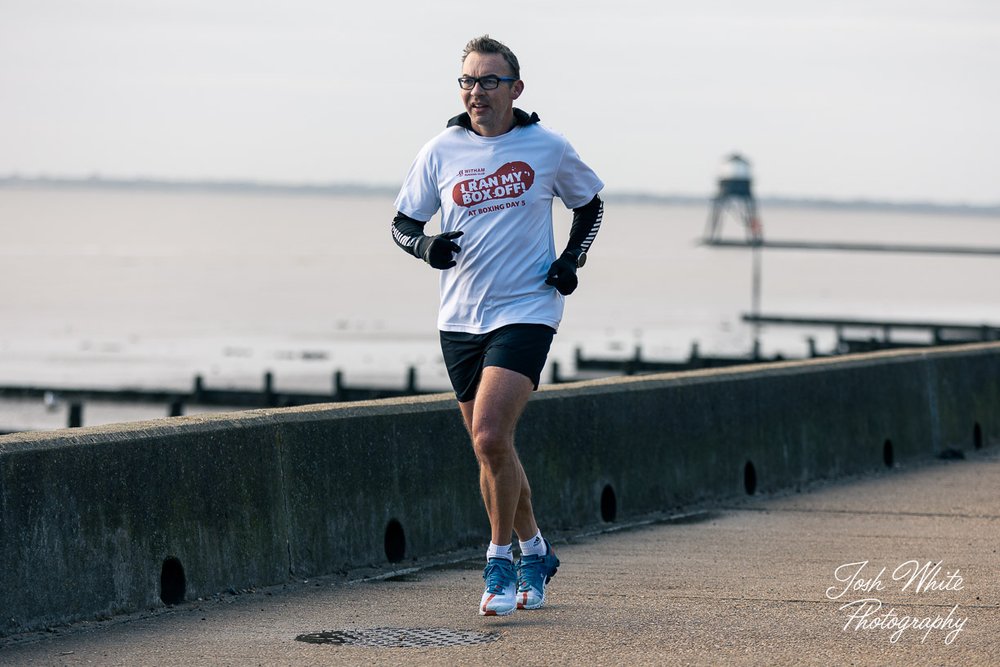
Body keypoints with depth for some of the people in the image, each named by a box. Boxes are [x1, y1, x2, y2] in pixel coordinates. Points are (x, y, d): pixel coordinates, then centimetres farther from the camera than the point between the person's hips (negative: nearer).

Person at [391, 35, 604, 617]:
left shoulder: (548, 148, -1)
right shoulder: (441, 152, 2)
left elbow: (590, 204, 16)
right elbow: (403, 224, 9)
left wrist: (572, 261, 1)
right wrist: (427, 247, -13)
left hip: (526, 312, -4)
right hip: (461, 320, 4)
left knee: (491, 437, -19)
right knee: (491, 450, 10)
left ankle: (501, 562, -5)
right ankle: (534, 553, 30)